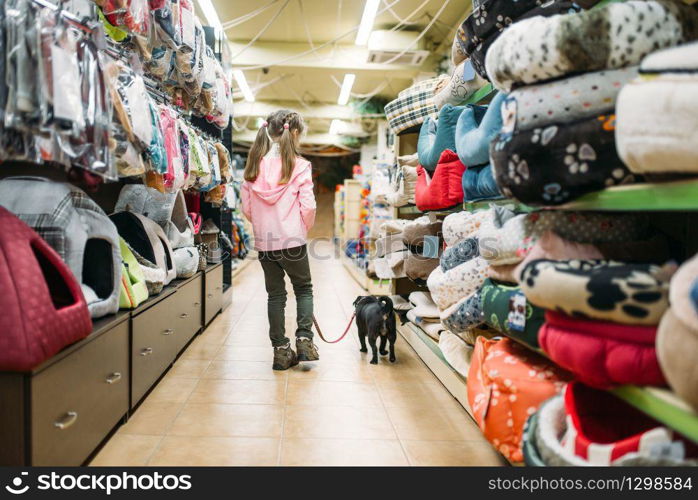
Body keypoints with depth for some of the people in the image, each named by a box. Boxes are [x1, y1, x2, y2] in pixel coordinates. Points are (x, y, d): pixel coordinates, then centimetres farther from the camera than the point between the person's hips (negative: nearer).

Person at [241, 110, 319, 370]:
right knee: (304, 288, 17)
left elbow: (246, 207, 5)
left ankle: (281, 349, 16)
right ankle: (304, 339, 7)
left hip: (264, 241, 3)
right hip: (293, 240, -3)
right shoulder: (299, 165, -10)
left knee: (275, 294, 12)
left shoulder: (254, 165, 2)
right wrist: (305, 228, 6)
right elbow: (308, 206, -13)